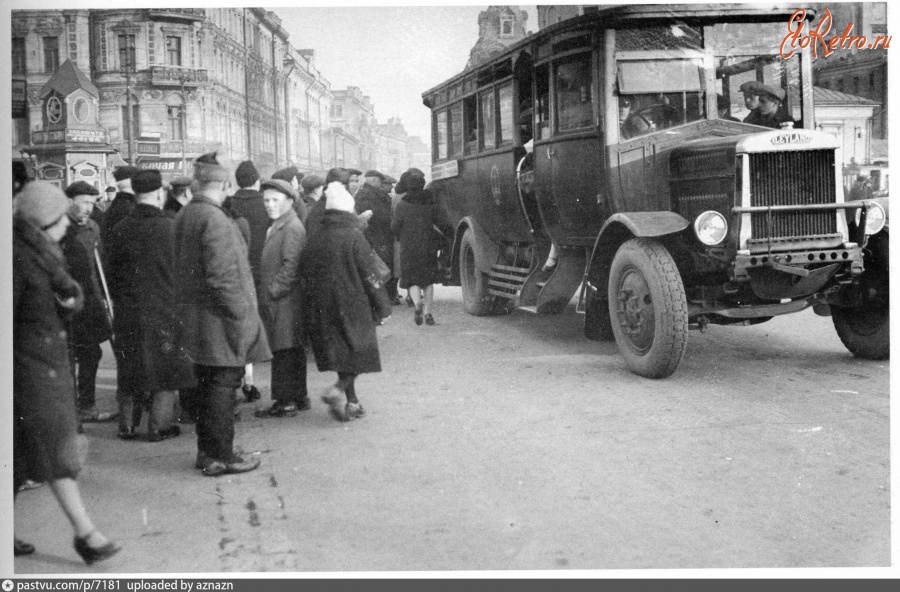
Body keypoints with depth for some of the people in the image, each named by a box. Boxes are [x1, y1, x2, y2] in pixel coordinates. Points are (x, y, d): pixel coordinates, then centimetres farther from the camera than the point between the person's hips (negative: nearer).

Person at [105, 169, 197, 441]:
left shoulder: (120, 230, 0)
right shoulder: (173, 226, -12)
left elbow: (113, 273, 6)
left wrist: (120, 301, 17)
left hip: (129, 313, 4)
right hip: (166, 308, -4)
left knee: (131, 368, 15)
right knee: (167, 367, 7)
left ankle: (127, 424, 19)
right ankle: (159, 425, 9)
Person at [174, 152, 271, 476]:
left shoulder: (184, 215, 9)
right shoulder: (215, 219, -19)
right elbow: (222, 276, -22)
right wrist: (243, 315, -16)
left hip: (194, 316, 9)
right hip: (219, 319, -9)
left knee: (207, 385, 16)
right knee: (223, 385, -1)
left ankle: (206, 451, 26)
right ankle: (220, 456, 5)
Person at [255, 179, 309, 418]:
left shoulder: (292, 228, -14)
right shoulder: (278, 226, 18)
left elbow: (291, 266, -21)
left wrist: (273, 291, -18)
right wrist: (266, 293, 15)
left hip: (285, 300, -10)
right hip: (278, 300, 10)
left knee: (285, 351, -6)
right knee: (293, 351, 15)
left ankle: (286, 401, -1)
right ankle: (298, 397, 23)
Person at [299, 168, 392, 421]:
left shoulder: (314, 240, 4)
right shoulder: (354, 237, -11)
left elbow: (304, 276, 9)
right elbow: (369, 275, -10)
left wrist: (311, 312, 18)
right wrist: (382, 307, -2)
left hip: (323, 310, 5)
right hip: (353, 307, -5)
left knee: (341, 352, 14)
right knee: (358, 351, 5)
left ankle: (351, 402, 18)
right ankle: (340, 389, -15)